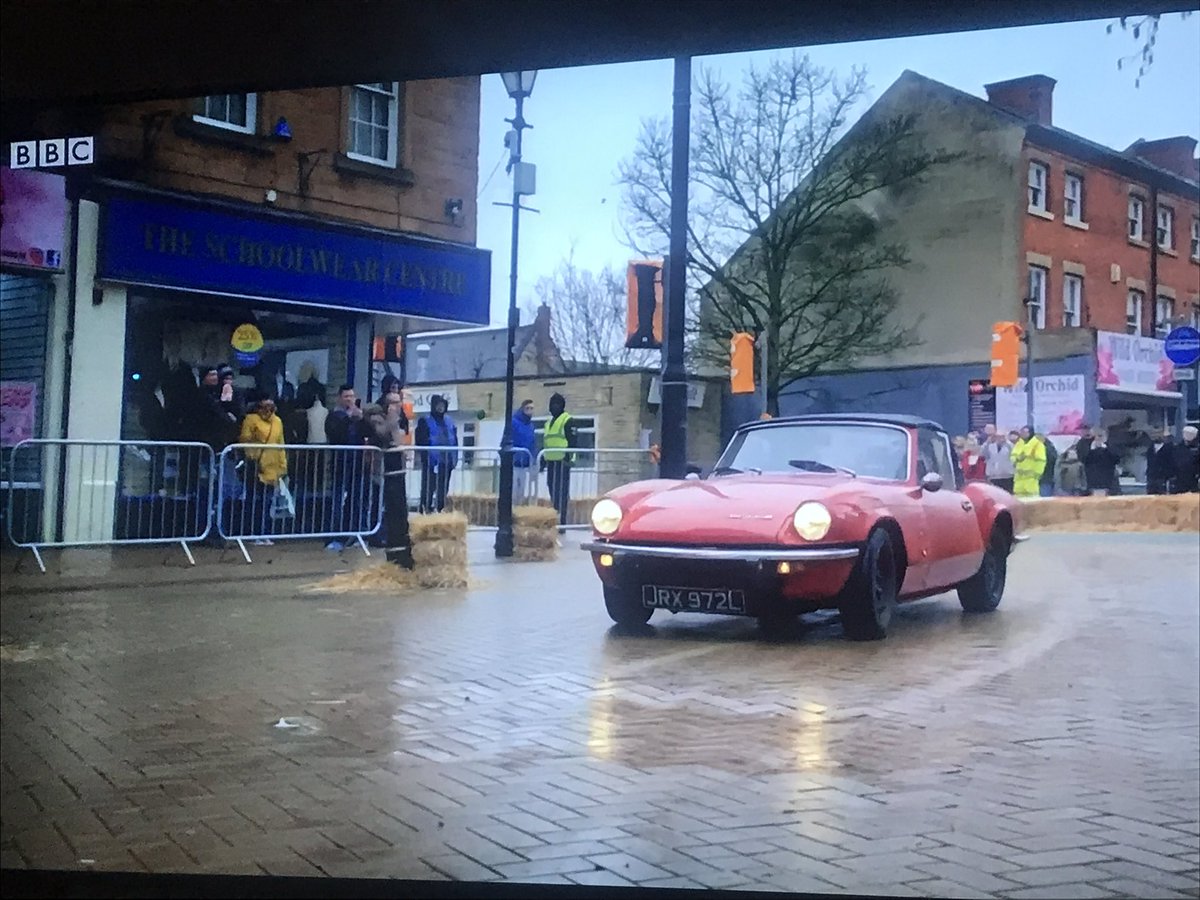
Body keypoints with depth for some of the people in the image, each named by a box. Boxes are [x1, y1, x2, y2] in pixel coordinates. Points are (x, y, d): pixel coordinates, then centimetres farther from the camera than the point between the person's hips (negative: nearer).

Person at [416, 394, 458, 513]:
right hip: (431, 461, -5)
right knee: (428, 488, -4)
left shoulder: (449, 421, 14)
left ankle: (441, 510, 17)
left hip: (446, 461, 5)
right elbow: (421, 442, -6)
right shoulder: (425, 421, -2)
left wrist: (455, 457, 7)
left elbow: (455, 440, 14)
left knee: (443, 489, 10)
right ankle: (425, 511, 0)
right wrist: (425, 458, -14)